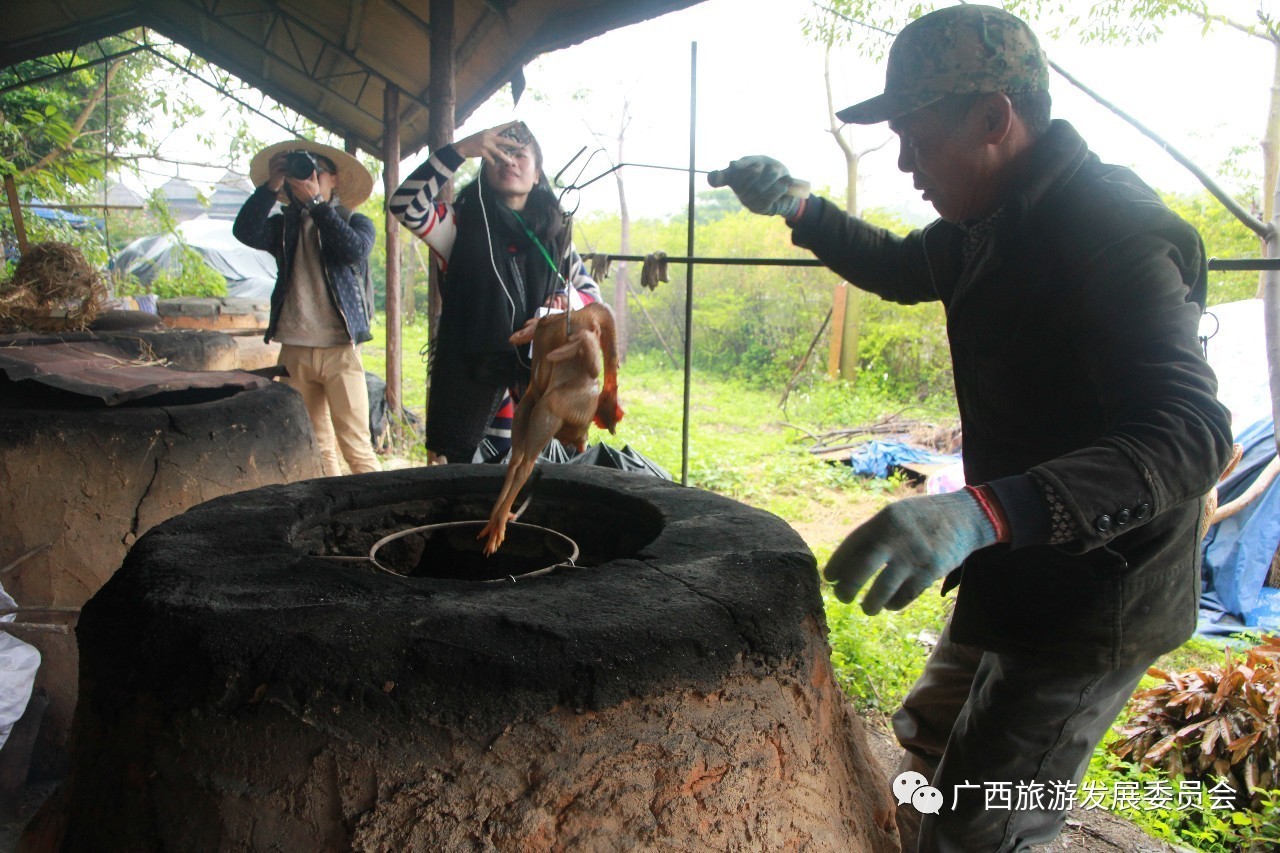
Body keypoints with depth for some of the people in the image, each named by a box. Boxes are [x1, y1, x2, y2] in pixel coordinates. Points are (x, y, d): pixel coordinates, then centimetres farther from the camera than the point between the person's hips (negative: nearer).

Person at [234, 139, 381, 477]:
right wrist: (272, 186, -8)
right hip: (294, 351, 3)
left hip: (340, 350, -3)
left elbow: (353, 250, -14)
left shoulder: (356, 223, 8)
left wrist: (315, 202, -14)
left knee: (356, 446, -8)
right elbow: (245, 231, -4)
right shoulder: (285, 225, 15)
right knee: (316, 449, 5)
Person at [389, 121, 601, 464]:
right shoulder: (462, 224, 4)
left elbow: (591, 293, 20)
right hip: (469, 381, -3)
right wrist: (461, 150, -15)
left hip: (536, 381, 3)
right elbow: (405, 204, -13)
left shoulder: (554, 233, 12)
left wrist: (565, 303, -4)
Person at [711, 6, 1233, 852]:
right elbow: (903, 270, 23)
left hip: (1092, 599, -10)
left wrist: (983, 512, -52)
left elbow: (1191, 431, -37)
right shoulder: (996, 220, 4)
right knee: (929, 744, 26)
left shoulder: (1114, 232, -27)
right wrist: (798, 208, 7)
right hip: (1015, 576, 10)